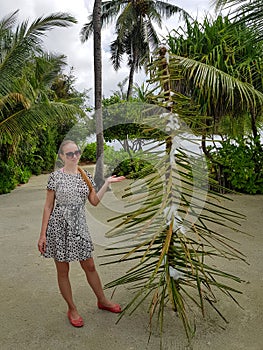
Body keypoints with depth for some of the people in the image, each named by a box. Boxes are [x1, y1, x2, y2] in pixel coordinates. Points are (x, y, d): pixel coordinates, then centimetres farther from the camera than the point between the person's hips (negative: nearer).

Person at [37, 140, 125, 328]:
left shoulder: (86, 175, 4)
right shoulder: (56, 176, -8)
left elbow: (95, 201, 5)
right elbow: (48, 206, -5)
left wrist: (107, 183, -3)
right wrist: (42, 234, -6)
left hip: (79, 226, 4)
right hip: (59, 227, -3)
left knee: (90, 266, 14)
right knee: (63, 270, 10)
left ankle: (102, 300, 35)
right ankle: (72, 309, 29)